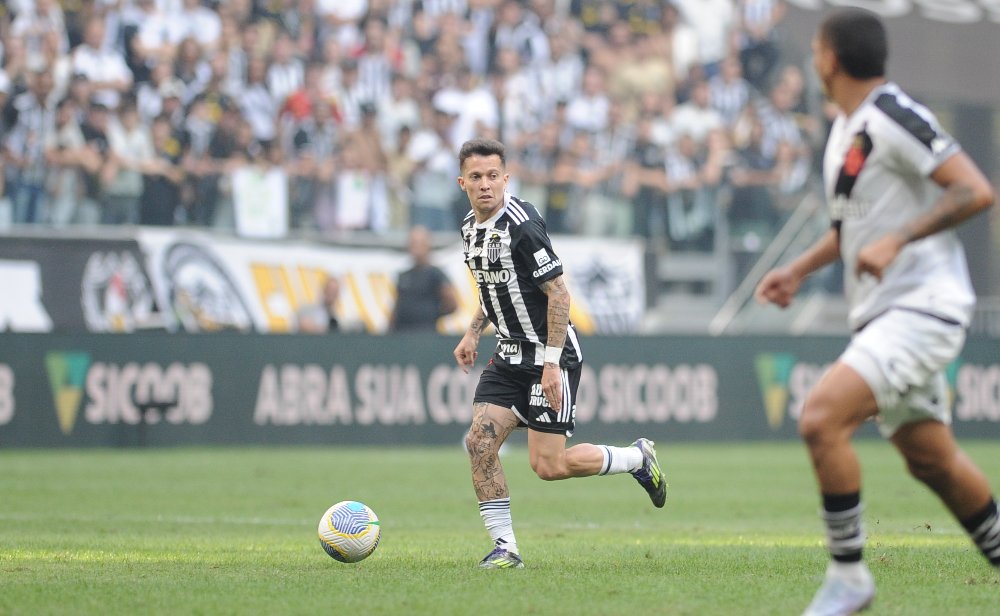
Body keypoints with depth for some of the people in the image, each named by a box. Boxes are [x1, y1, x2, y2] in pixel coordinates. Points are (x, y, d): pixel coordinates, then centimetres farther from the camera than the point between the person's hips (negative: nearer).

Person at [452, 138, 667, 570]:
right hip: (510, 355, 8)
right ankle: (504, 547, 0)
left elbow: (558, 294, -20)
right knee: (479, 442, -8)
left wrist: (552, 363, -23)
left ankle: (638, 458, 16)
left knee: (547, 465, -7)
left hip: (550, 356, -8)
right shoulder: (470, 227, 7)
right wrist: (473, 333, 14)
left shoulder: (521, 225, -20)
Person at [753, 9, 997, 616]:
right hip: (884, 314, 10)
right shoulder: (846, 129, 15)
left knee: (821, 419, -21)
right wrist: (799, 268, 22)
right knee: (933, 460, 13)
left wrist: (898, 240, -26)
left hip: (923, 304, -10)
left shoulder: (892, 118, -14)